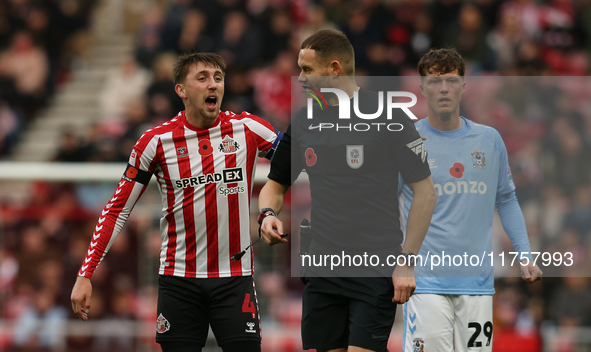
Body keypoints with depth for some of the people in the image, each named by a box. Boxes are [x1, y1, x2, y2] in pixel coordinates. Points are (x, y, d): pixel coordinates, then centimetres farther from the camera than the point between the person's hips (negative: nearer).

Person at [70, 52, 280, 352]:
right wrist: (86, 274, -3)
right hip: (179, 279, 0)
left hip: (234, 279, 0)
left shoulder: (248, 129, -2)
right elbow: (117, 210, 2)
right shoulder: (156, 141, -3)